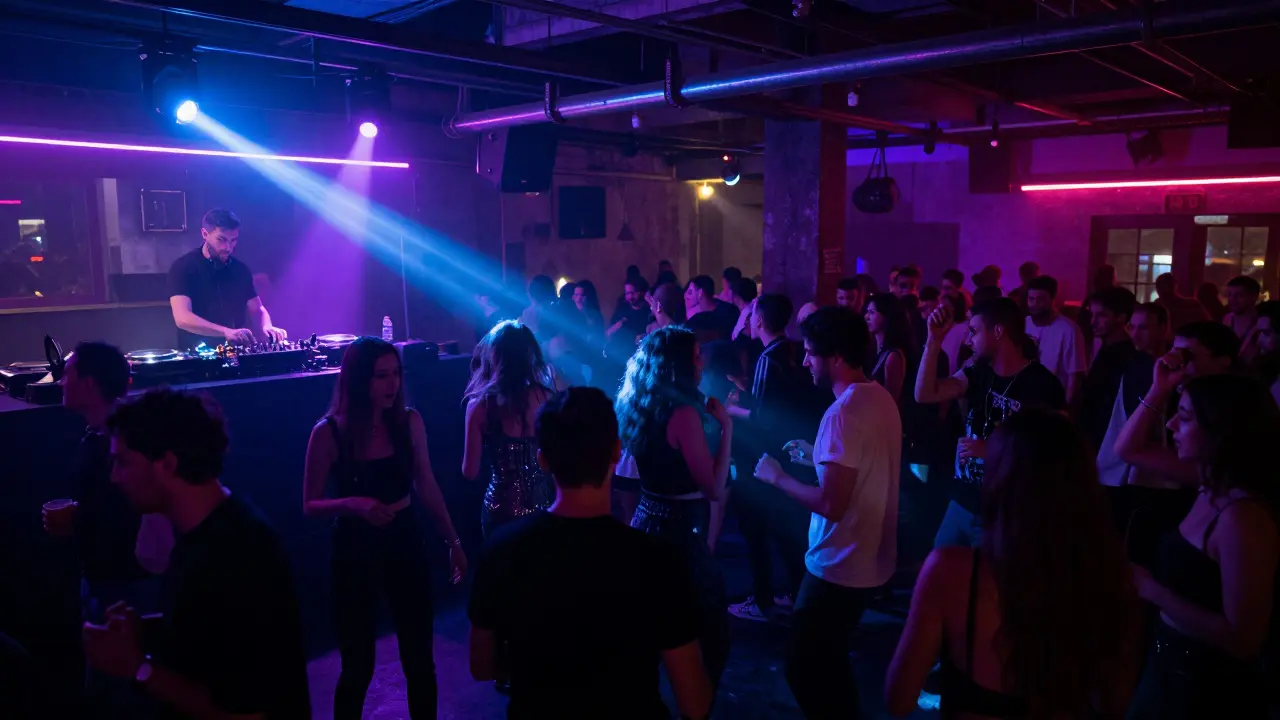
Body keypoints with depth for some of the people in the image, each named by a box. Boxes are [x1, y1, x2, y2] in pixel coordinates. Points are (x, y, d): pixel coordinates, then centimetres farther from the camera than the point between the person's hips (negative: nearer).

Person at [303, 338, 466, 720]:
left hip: (406, 544, 3)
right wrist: (353, 504, -25)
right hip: (355, 552, -2)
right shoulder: (329, 432, -13)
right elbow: (310, 506, -6)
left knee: (419, 658, 11)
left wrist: (453, 541, 10)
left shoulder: (409, 422, -5)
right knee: (358, 664, 9)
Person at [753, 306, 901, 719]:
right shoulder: (881, 398, 4)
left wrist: (776, 476, -15)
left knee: (806, 670, 6)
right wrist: (815, 454, 13)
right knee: (829, 662, 25)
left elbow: (830, 504, -27)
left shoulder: (843, 413, -25)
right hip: (871, 560, 9)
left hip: (840, 567, -9)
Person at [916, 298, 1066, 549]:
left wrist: (991, 450, -23)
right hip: (961, 503, 6)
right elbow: (924, 394, -1)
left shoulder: (1042, 386, -15)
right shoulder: (979, 372, 5)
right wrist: (934, 341, -8)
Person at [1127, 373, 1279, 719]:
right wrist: (1158, 391, 0)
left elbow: (1243, 640, -27)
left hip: (1210, 688, -8)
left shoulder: (1244, 516, -28)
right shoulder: (1211, 487, -2)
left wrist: (1152, 590, -25)